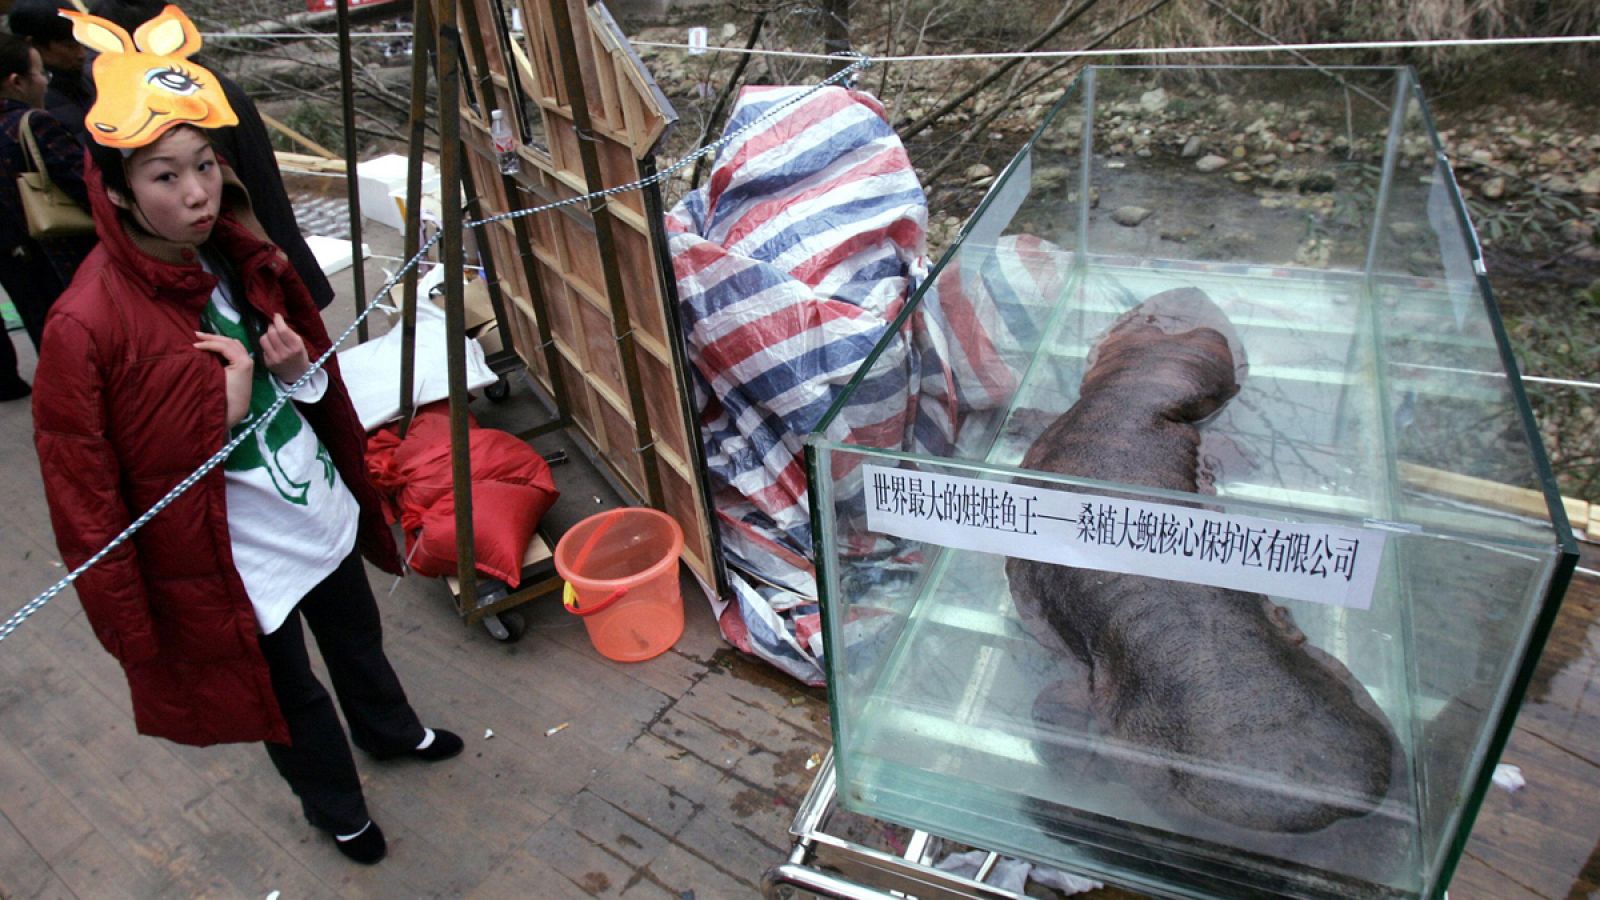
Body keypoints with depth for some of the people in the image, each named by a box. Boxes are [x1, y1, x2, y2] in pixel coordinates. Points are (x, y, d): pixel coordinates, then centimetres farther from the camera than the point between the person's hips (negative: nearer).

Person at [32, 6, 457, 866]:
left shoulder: (243, 258, -5)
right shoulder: (87, 324, -24)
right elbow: (86, 490, -18)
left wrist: (299, 371, -10)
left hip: (324, 510, 6)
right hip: (232, 559, -5)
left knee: (358, 638, 28)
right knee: (290, 692, 19)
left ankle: (392, 730, 59)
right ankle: (337, 806, 48)